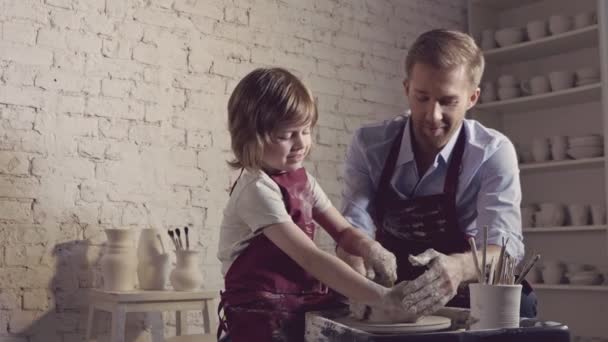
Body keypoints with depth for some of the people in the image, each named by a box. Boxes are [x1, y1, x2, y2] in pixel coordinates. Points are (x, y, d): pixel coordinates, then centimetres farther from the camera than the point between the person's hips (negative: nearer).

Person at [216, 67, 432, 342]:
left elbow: (342, 231, 8)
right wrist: (382, 297, -30)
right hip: (264, 317, -7)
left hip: (306, 307, 7)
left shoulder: (301, 178, 7)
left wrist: (369, 247, -15)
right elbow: (311, 258, -26)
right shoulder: (257, 189, -18)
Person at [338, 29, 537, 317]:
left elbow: (505, 245, -24)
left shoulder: (493, 153, -13)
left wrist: (458, 268, -47)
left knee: (517, 302, -31)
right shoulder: (368, 145, -8)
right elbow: (353, 230, -16)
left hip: (460, 300, 1)